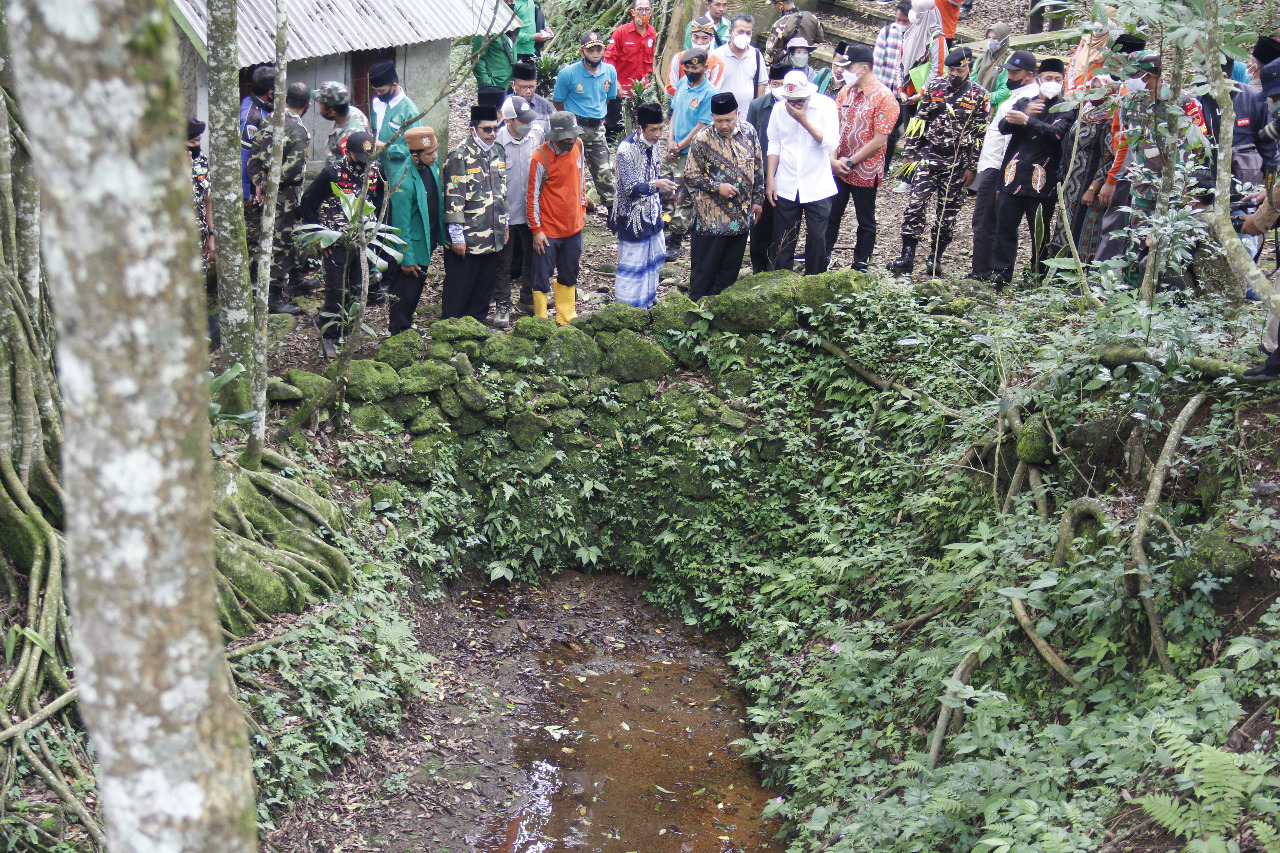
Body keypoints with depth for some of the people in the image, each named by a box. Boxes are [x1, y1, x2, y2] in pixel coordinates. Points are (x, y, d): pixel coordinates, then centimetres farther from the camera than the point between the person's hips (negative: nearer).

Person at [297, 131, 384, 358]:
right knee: (336, 293, -2)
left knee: (358, 292, 10)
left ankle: (348, 333, 25)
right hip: (337, 245, -4)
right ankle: (328, 339, 10)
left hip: (363, 244, 5)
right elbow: (306, 204, -6)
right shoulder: (332, 173, -11)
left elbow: (381, 202, 18)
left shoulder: (374, 172, 1)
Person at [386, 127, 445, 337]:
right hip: (411, 248, -8)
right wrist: (406, 259, -19)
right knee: (405, 294, 7)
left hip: (427, 244, 8)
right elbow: (401, 223, -23)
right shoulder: (405, 182, -29)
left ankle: (406, 328, 38)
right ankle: (398, 335, 23)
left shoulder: (432, 165, -4)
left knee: (416, 290, 22)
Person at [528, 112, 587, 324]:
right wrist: (536, 230, -12)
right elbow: (532, 196, -13)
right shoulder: (540, 159, -19)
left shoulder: (577, 146, -2)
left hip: (574, 227, 6)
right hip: (548, 231, -6)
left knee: (569, 276, 17)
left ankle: (566, 319, 31)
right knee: (542, 277, 4)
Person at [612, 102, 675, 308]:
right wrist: (656, 185, -39)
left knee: (653, 260, 18)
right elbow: (630, 189, -26)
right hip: (633, 218, -8)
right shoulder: (626, 149, -22)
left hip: (652, 215, 8)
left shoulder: (652, 144, 3)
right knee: (632, 265, -1)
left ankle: (646, 305, 34)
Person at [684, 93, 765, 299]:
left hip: (741, 216, 5)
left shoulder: (748, 132, 1)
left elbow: (758, 168, 11)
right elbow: (691, 176, -8)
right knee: (704, 268, 3)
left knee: (731, 268, 14)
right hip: (711, 218, -4)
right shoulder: (702, 139, -12)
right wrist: (717, 187, -19)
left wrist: (758, 199, 10)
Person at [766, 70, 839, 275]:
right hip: (785, 187, 2)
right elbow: (774, 146, 7)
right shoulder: (779, 110, -1)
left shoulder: (825, 106, -9)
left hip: (817, 187, -2)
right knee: (782, 241, 8)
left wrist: (804, 120, -22)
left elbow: (831, 143, -18)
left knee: (817, 238, 6)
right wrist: (770, 179, 2)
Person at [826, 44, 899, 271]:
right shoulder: (846, 91, 6)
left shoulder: (884, 98, -14)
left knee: (866, 222, 9)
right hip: (837, 168, 6)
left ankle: (860, 265, 20)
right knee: (830, 215, 14)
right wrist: (834, 159, -9)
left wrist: (849, 162, -16)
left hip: (865, 171, -6)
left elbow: (878, 141, -17)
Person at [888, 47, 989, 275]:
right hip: (928, 156, 1)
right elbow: (920, 121, 9)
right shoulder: (934, 88, 4)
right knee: (915, 204, -8)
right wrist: (911, 153, 5)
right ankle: (907, 256, -4)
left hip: (956, 163, -1)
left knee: (948, 212, 6)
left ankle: (935, 257, 17)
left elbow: (981, 134, -1)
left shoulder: (979, 95, -1)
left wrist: (972, 167, -4)